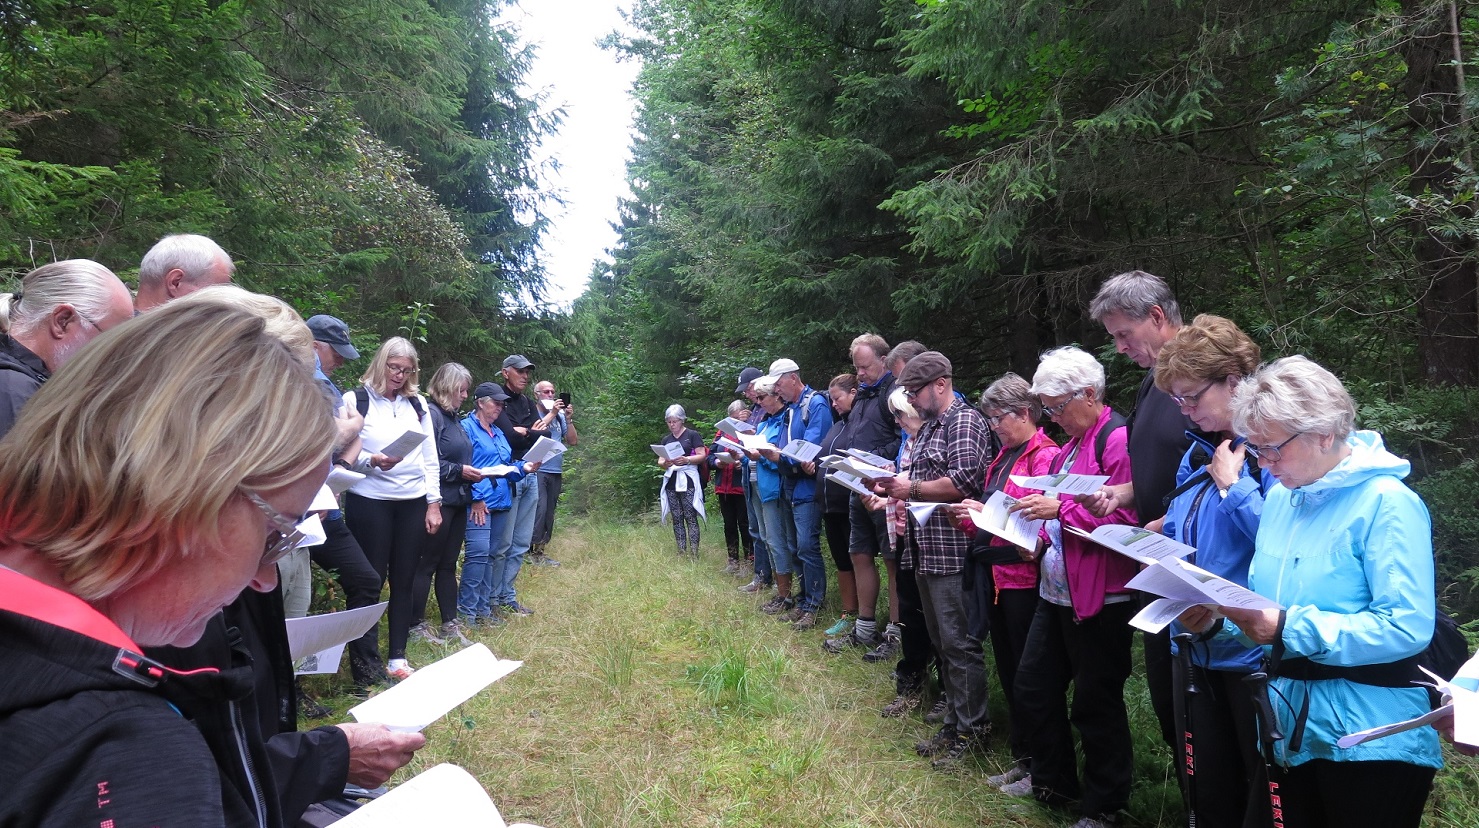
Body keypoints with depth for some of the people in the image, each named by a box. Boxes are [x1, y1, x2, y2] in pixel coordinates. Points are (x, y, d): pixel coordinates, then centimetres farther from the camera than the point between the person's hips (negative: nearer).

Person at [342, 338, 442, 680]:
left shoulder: (417, 404, 11)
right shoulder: (355, 401, -2)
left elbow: (430, 458, 12)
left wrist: (434, 503, 7)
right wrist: (371, 460, -22)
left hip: (413, 503, 4)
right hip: (369, 503, -4)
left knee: (404, 581, 8)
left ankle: (397, 658, 18)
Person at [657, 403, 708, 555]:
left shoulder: (692, 435, 1)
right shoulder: (666, 440, 17)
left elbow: (702, 456, -4)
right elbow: (659, 462, 15)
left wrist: (687, 459, -20)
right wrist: (664, 463, -8)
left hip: (688, 481, -5)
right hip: (671, 482, 5)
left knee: (690, 517, -9)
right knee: (676, 519, 4)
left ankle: (694, 553, -10)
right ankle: (681, 553, 6)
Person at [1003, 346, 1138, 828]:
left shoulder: (1118, 440, -15)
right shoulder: (1071, 445, 14)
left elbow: (1127, 517, -23)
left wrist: (1060, 509, -24)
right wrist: (1040, 536, 8)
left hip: (1099, 598, -10)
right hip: (1055, 590, 10)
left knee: (1095, 704, 4)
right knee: (1032, 688, 17)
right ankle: (1051, 780, 35)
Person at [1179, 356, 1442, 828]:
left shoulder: (1387, 504, -15)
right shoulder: (1280, 496, 9)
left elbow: (1408, 627, -24)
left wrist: (1288, 629, -27)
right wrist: (1219, 619, -5)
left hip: (1368, 744, -7)